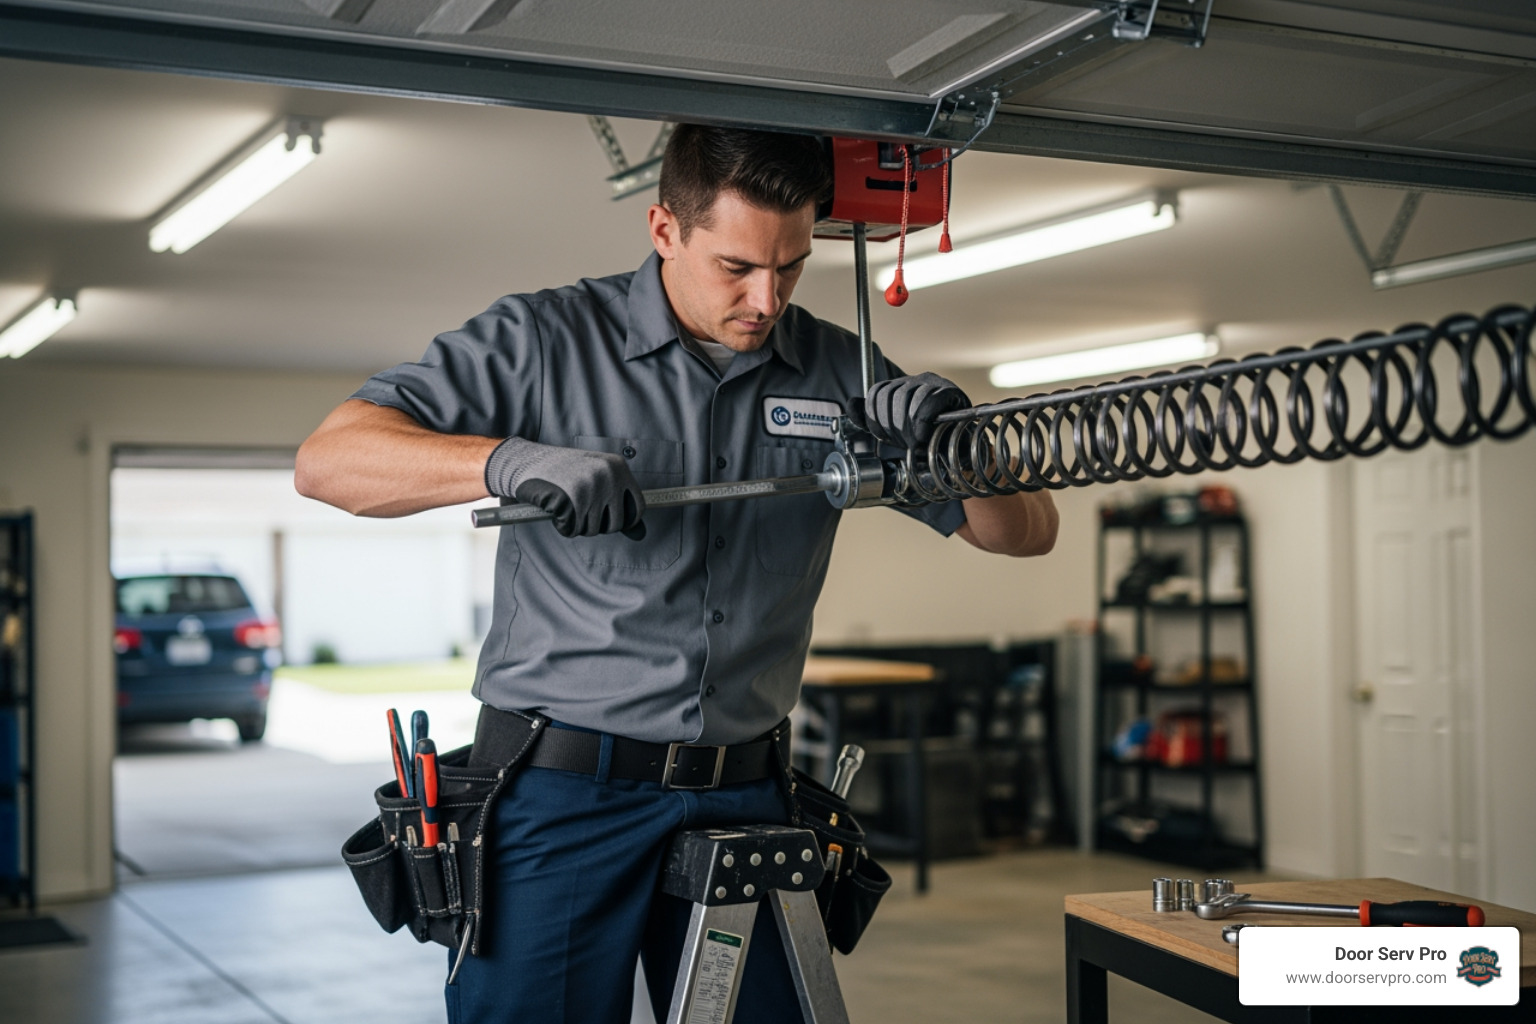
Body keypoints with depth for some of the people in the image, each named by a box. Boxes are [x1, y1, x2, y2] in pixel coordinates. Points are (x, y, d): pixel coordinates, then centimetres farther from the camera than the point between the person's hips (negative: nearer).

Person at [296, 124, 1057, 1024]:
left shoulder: (841, 375, 6)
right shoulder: (545, 340, -3)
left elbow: (1027, 532, 7)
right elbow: (328, 460, -10)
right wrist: (508, 460, -27)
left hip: (743, 806, 3)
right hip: (561, 797, -3)